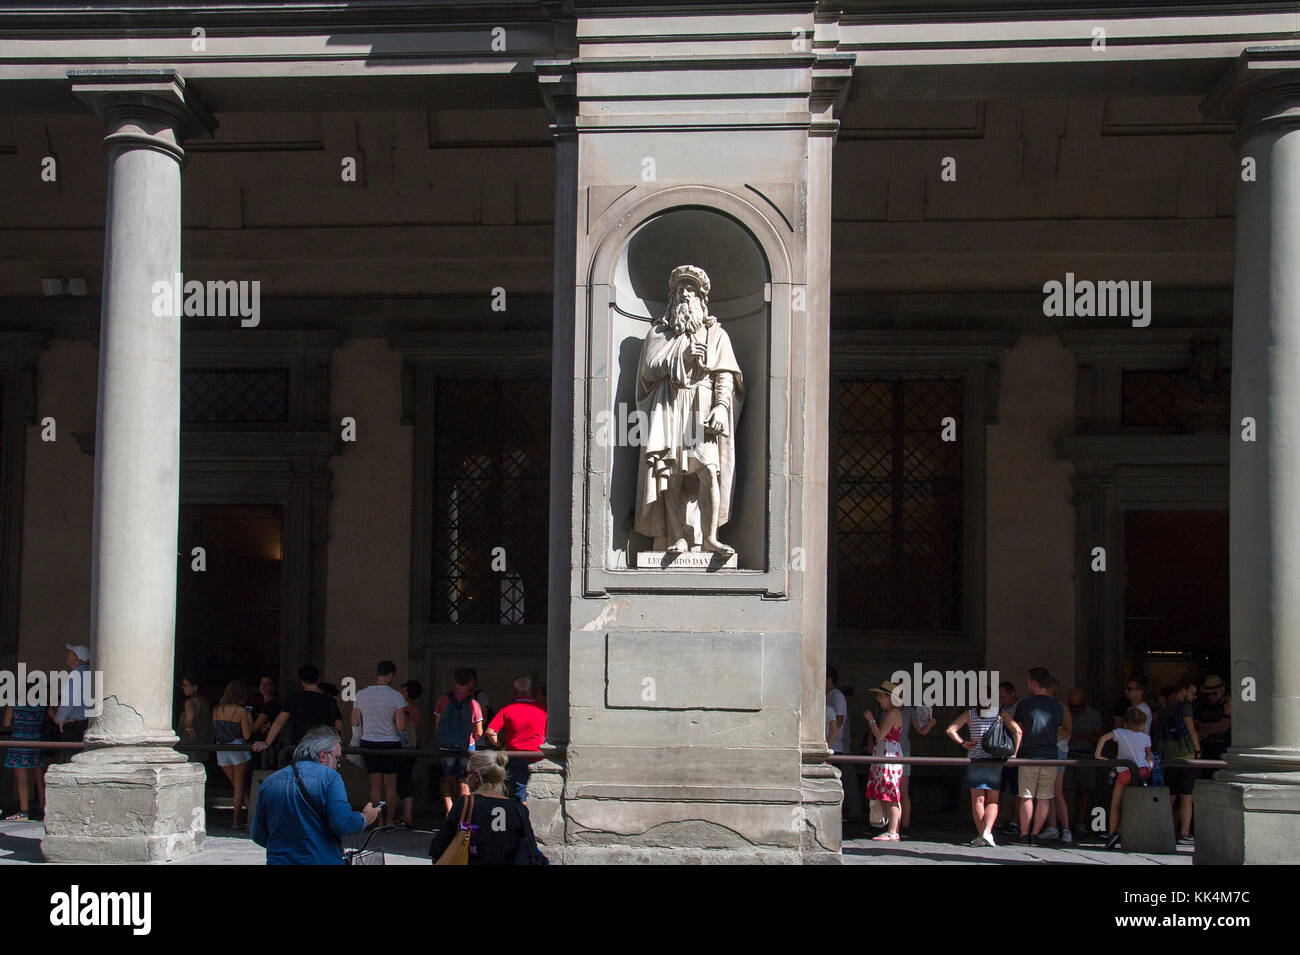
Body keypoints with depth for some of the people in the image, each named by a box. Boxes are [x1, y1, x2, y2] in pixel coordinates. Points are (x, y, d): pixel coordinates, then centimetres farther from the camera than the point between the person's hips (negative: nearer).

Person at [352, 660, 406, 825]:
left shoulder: (361, 695, 0)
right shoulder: (396, 697, -11)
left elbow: (354, 722, 5)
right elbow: (401, 726, -14)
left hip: (368, 743, 3)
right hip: (390, 743, -3)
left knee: (375, 785, 9)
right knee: (391, 785, 8)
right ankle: (390, 820, 11)